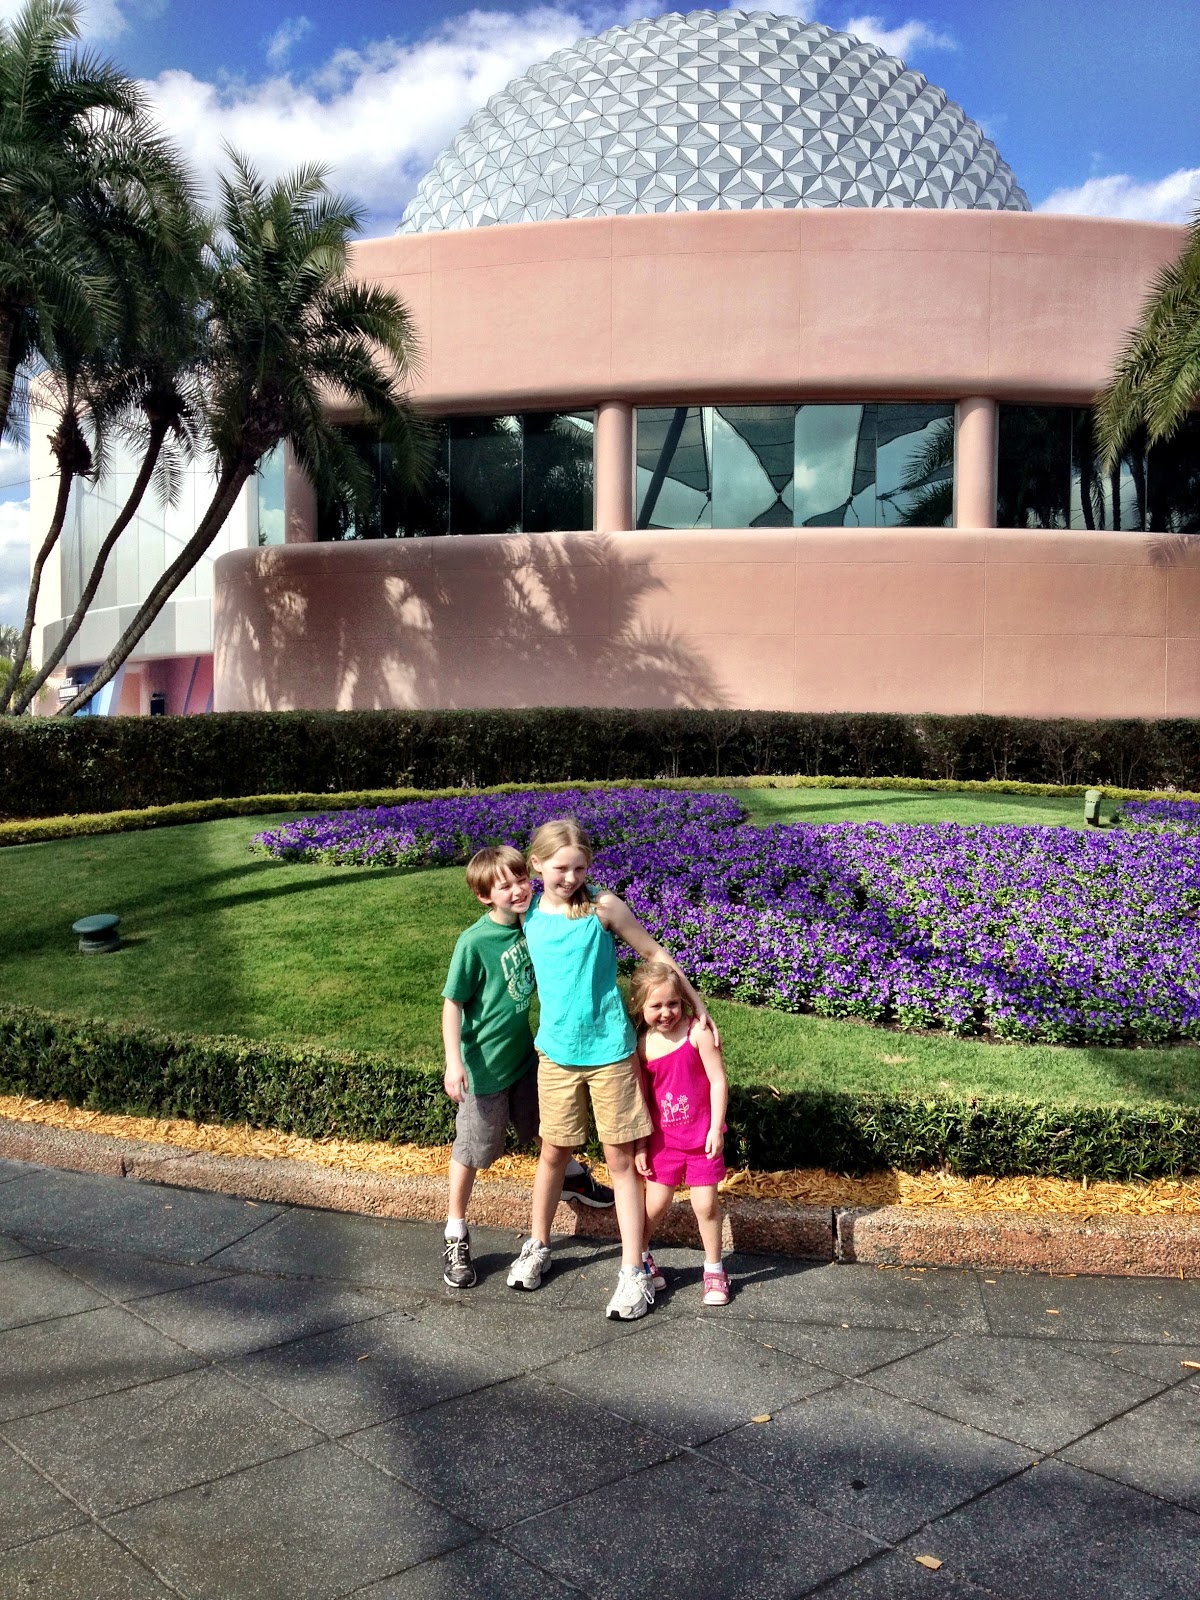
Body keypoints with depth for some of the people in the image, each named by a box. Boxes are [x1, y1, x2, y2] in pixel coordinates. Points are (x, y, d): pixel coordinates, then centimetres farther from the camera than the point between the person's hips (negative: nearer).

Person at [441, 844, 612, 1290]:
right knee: (472, 1149, 9)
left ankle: (572, 1177, 54)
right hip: (485, 1064, -5)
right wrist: (454, 1063, -22)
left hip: (525, 1052, 5)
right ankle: (456, 1236, 26)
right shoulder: (474, 942, -24)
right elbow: (452, 1004, -18)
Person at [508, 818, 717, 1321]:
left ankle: (633, 1272, 12)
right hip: (556, 1053, 3)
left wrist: (696, 1002, 5)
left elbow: (653, 952, 0)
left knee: (620, 1159, 4)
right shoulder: (528, 916, -1)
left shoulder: (603, 907, -10)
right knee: (553, 1152, 14)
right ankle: (537, 1247, 35)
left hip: (610, 1051, -2)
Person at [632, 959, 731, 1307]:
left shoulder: (697, 1032, -14)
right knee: (656, 1203, 8)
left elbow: (718, 1081, -11)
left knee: (706, 1204, 5)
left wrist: (716, 1128, -13)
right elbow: (642, 1097, 2)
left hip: (702, 1137, -2)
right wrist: (641, 1144, 3)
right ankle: (639, 1257, 34)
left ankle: (714, 1269, 26)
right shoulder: (642, 1045, -5)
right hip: (663, 1138, 2)